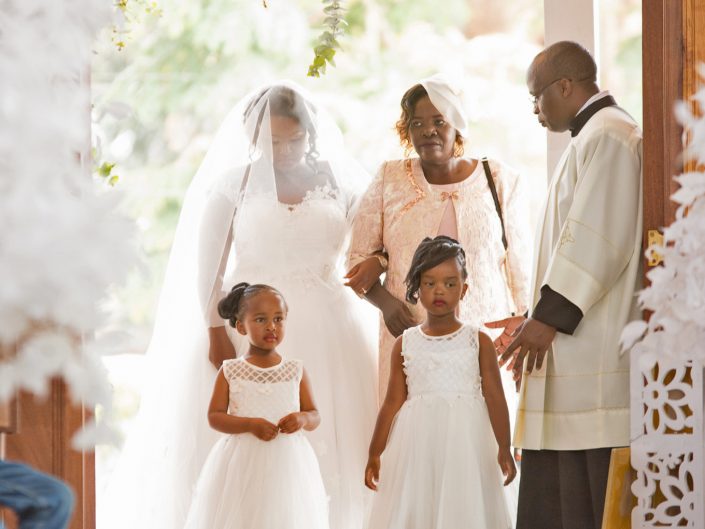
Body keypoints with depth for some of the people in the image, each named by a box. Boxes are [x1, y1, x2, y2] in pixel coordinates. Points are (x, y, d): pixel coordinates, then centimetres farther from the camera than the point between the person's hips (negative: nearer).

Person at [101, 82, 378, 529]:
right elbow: (208, 269, 0)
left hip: (325, 324, 1)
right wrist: (216, 334, -11)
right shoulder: (233, 184, 4)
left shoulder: (339, 183, 8)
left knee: (329, 439, -3)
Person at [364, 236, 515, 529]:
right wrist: (375, 452, 8)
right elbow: (393, 402, 9)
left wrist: (504, 448, -5)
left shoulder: (479, 342, 3)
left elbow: (495, 397, 1)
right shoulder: (405, 344, 6)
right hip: (417, 446, 1)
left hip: (465, 442, -1)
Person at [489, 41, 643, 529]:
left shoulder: (606, 137, -10)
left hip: (598, 355, -10)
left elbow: (598, 239, -19)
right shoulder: (595, 137, 22)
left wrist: (550, 316, -18)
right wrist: (539, 317, 22)